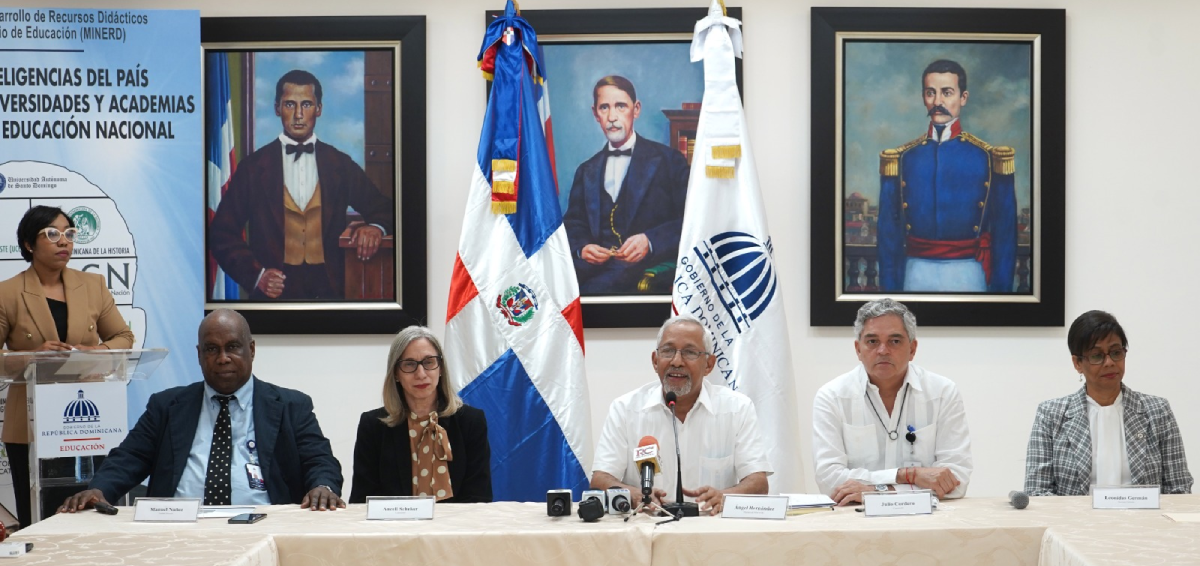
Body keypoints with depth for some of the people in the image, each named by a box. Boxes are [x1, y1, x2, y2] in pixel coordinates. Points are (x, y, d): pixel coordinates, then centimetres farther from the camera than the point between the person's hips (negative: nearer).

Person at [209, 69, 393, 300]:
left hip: (329, 289, 1)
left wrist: (375, 227, -3)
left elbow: (383, 209, 20)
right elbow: (222, 232, 7)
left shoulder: (341, 165, 11)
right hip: (274, 291, -1)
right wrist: (255, 273, -6)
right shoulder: (253, 166, 7)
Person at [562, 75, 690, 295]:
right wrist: (581, 248, -4)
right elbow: (573, 225, 20)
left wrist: (650, 242, -16)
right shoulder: (586, 172, 24)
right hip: (595, 270, 4)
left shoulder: (669, 161, 9)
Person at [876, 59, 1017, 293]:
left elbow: (1005, 234, 1)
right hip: (916, 275, 1)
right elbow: (889, 232, 6)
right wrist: (890, 287, 1)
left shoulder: (989, 158, 0)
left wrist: (1000, 290, -3)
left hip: (968, 274, -1)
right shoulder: (901, 159, 4)